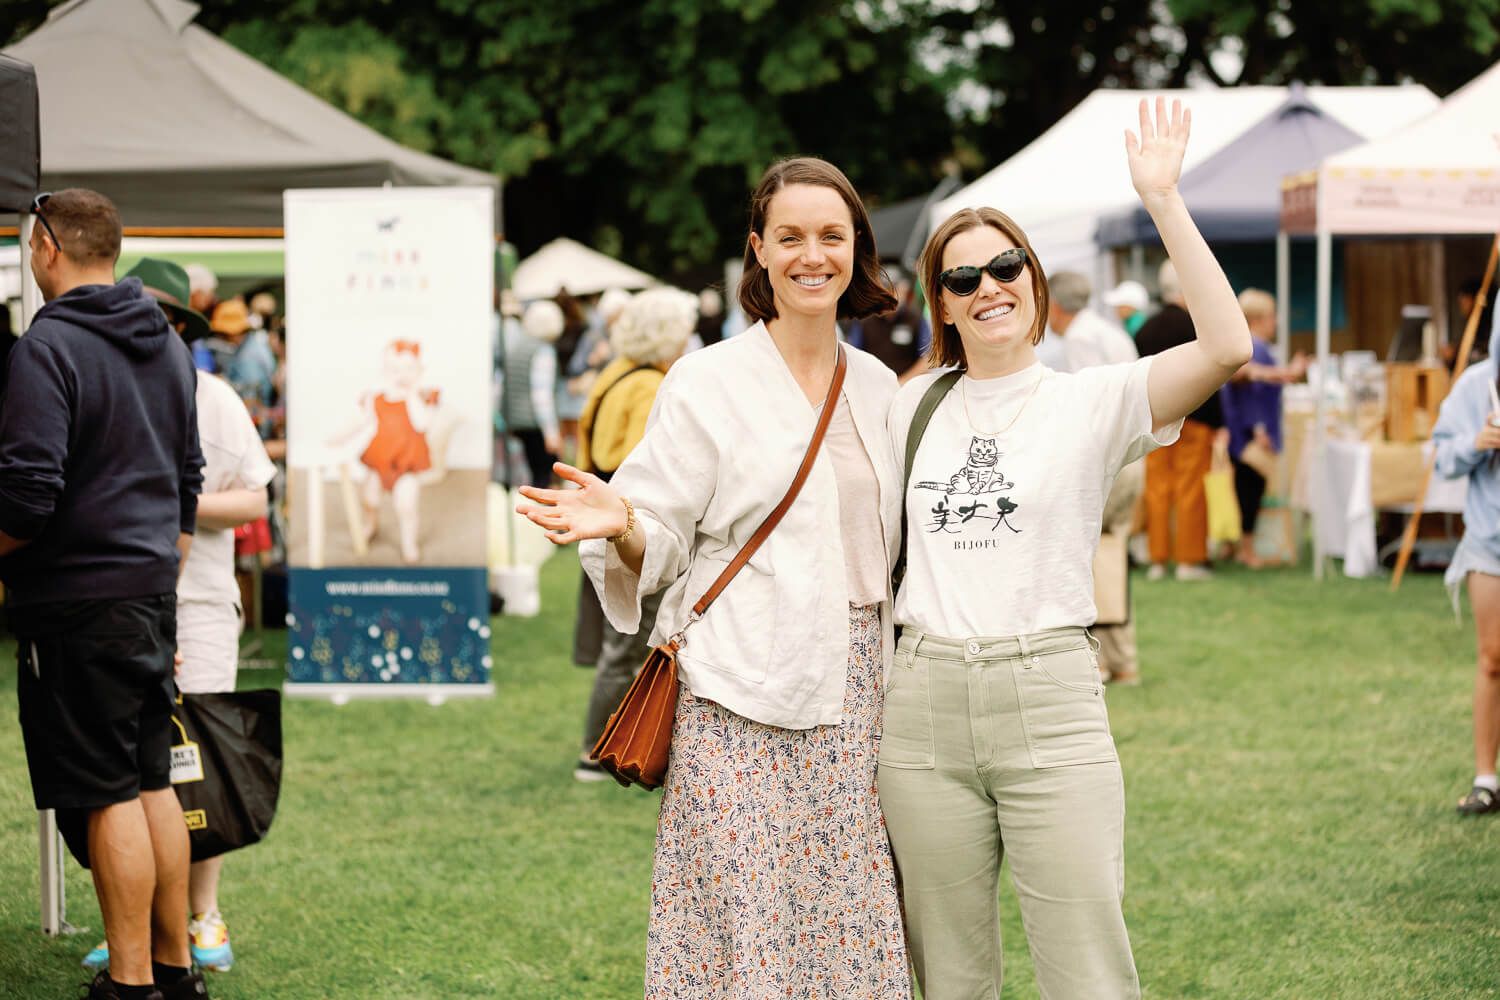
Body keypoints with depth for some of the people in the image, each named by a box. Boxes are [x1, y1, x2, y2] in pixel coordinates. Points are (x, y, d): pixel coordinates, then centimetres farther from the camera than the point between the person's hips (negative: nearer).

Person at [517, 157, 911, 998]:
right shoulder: (709, 383, -2)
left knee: (849, 927, 3)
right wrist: (619, 525, -23)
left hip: (853, 697, 4)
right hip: (741, 705, -4)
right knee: (741, 927, -7)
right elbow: (662, 543, -4)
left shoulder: (879, 386, 12)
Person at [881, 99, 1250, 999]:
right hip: (926, 704, 4)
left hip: (1049, 698, -4)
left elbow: (1228, 348, -17)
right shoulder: (912, 407, 12)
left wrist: (1163, 199, -16)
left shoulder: (1093, 402, -1)